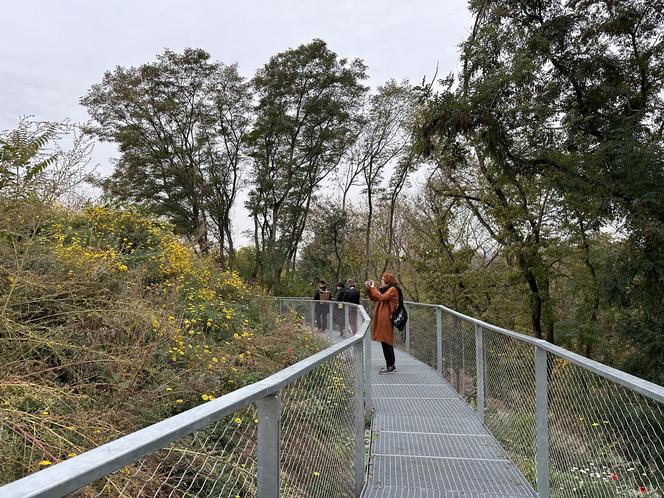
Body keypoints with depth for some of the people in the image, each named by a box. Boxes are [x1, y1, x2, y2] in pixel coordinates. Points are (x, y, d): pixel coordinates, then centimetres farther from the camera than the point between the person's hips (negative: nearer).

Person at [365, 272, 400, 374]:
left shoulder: (392, 289, -10)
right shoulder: (384, 289, 18)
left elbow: (382, 297, -22)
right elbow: (373, 298, 20)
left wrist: (373, 288, -14)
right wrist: (368, 289, 7)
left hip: (386, 319, -9)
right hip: (381, 319, 9)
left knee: (386, 342, -6)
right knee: (385, 343, 13)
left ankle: (390, 366, 1)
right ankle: (390, 365, 21)